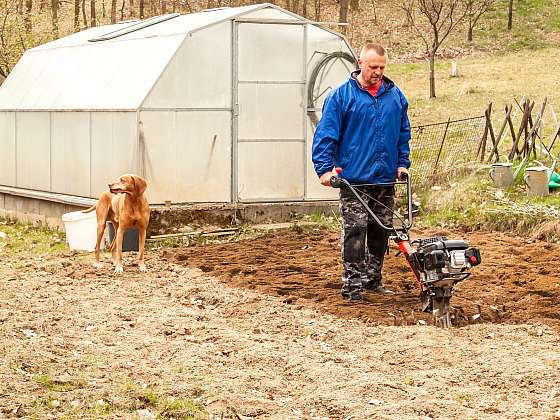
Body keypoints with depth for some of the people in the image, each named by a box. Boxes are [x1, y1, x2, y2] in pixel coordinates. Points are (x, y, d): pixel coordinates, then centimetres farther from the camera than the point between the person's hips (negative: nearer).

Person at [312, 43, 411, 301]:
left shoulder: (395, 96, 10)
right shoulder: (341, 95, -4)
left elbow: (404, 133, 20)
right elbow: (326, 134, -5)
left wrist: (403, 163, 12)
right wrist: (325, 169, -12)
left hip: (385, 179, 5)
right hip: (354, 179, -5)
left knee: (381, 231, 11)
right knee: (355, 231, -8)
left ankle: (373, 280, 23)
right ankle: (352, 285, -4)